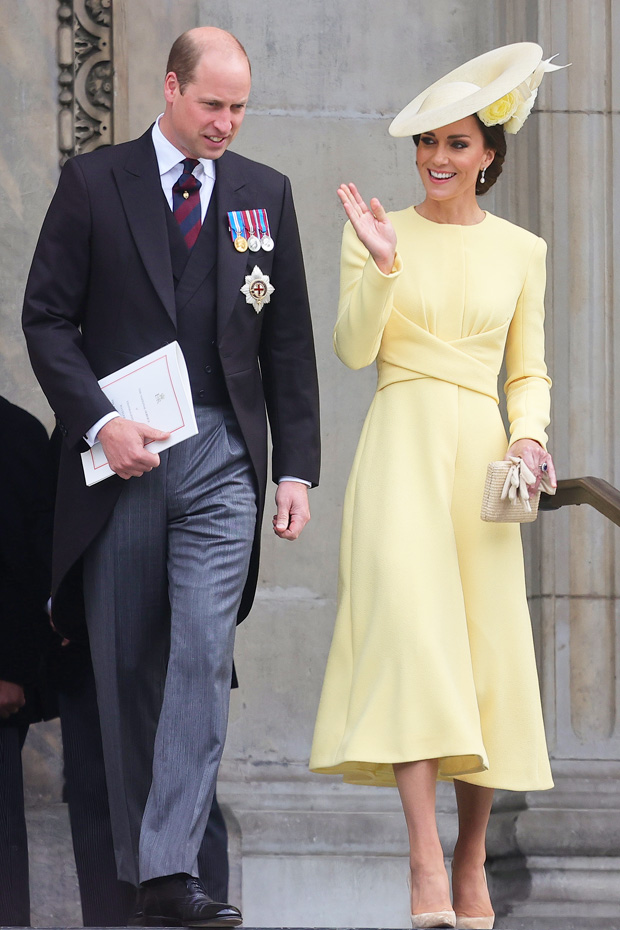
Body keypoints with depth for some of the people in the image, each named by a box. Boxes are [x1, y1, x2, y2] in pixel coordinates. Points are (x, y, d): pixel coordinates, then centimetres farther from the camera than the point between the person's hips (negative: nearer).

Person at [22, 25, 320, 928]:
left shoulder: (266, 194, 10)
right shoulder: (93, 184, 3)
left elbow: (288, 342, 12)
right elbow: (47, 317, 1)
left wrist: (295, 468, 6)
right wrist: (99, 422, -12)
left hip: (221, 456, 1)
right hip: (120, 454, -1)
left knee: (202, 653, -13)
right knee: (126, 666, 5)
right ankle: (137, 858, 17)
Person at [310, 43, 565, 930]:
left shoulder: (519, 250, 12)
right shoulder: (379, 231, 6)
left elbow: (529, 370, 15)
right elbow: (353, 349, -1)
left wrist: (530, 435, -4)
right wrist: (382, 265, -15)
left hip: (480, 453, 3)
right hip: (400, 448, -3)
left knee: (485, 650, 2)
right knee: (409, 628, -19)